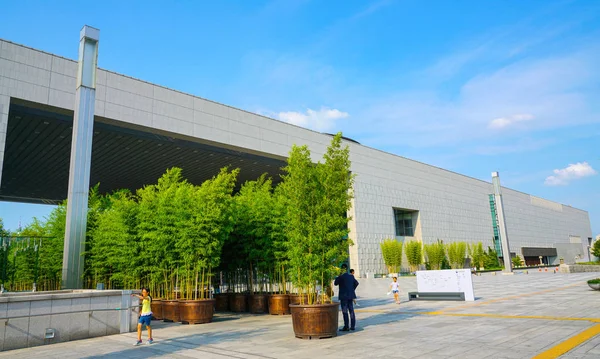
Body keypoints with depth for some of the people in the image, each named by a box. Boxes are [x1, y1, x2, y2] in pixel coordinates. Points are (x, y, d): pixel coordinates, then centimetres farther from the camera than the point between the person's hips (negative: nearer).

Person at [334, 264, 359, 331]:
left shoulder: (341, 277, -14)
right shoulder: (351, 276, 6)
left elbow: (335, 283, -4)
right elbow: (356, 283, 16)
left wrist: (338, 276, 1)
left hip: (344, 296, -6)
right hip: (350, 296, 6)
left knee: (345, 312, -2)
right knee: (351, 310, 11)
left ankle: (346, 327, -2)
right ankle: (353, 326, 15)